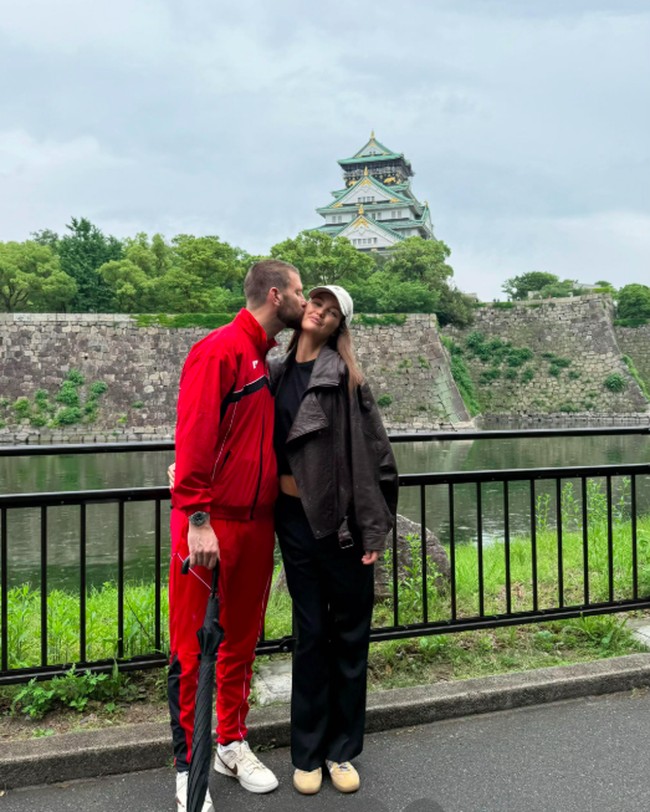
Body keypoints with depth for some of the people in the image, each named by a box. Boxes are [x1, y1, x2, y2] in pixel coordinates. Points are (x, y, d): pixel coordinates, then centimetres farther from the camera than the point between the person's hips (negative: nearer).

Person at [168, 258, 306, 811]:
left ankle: (234, 744, 33)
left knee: (243, 638, 17)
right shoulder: (220, 350, -11)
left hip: (257, 525, 8)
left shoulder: (267, 359, 15)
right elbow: (193, 438, -18)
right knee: (193, 646, 4)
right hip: (210, 525, -8)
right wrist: (198, 520, -22)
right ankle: (189, 767, 19)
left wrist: (276, 513, 13)